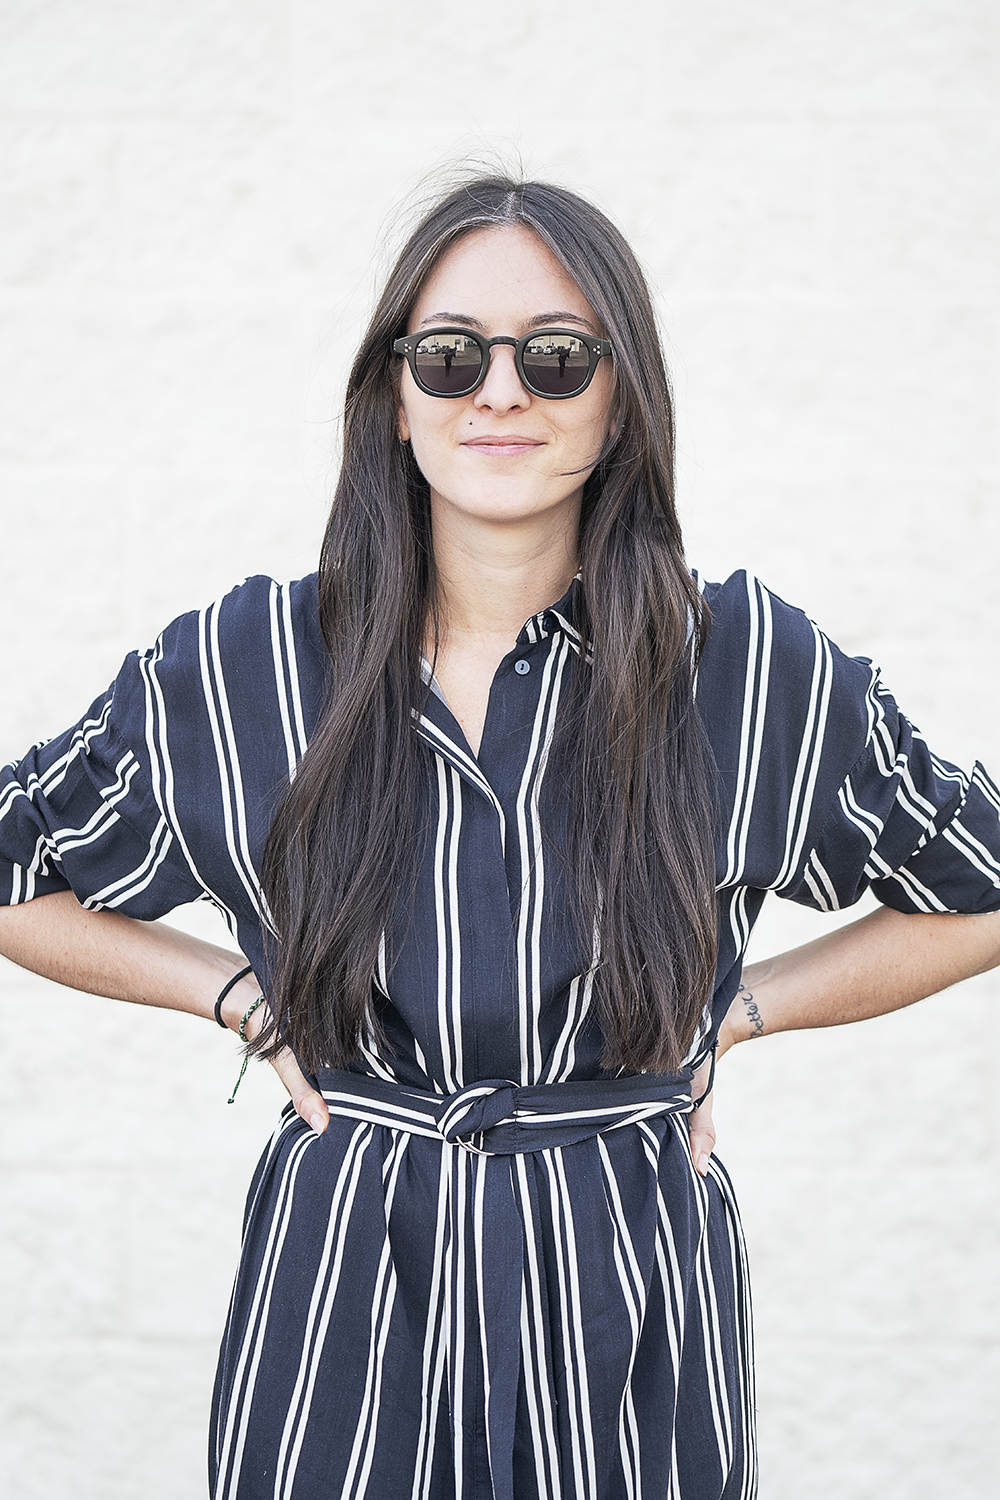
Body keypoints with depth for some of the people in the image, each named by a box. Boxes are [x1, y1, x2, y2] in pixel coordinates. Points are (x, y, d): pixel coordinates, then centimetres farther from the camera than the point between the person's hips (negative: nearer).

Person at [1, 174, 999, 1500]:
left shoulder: (756, 671, -5)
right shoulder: (237, 670, -4)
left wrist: (736, 1009, 2)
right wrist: (244, 997, 3)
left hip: (630, 1296, 0)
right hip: (343, 1296, 0)